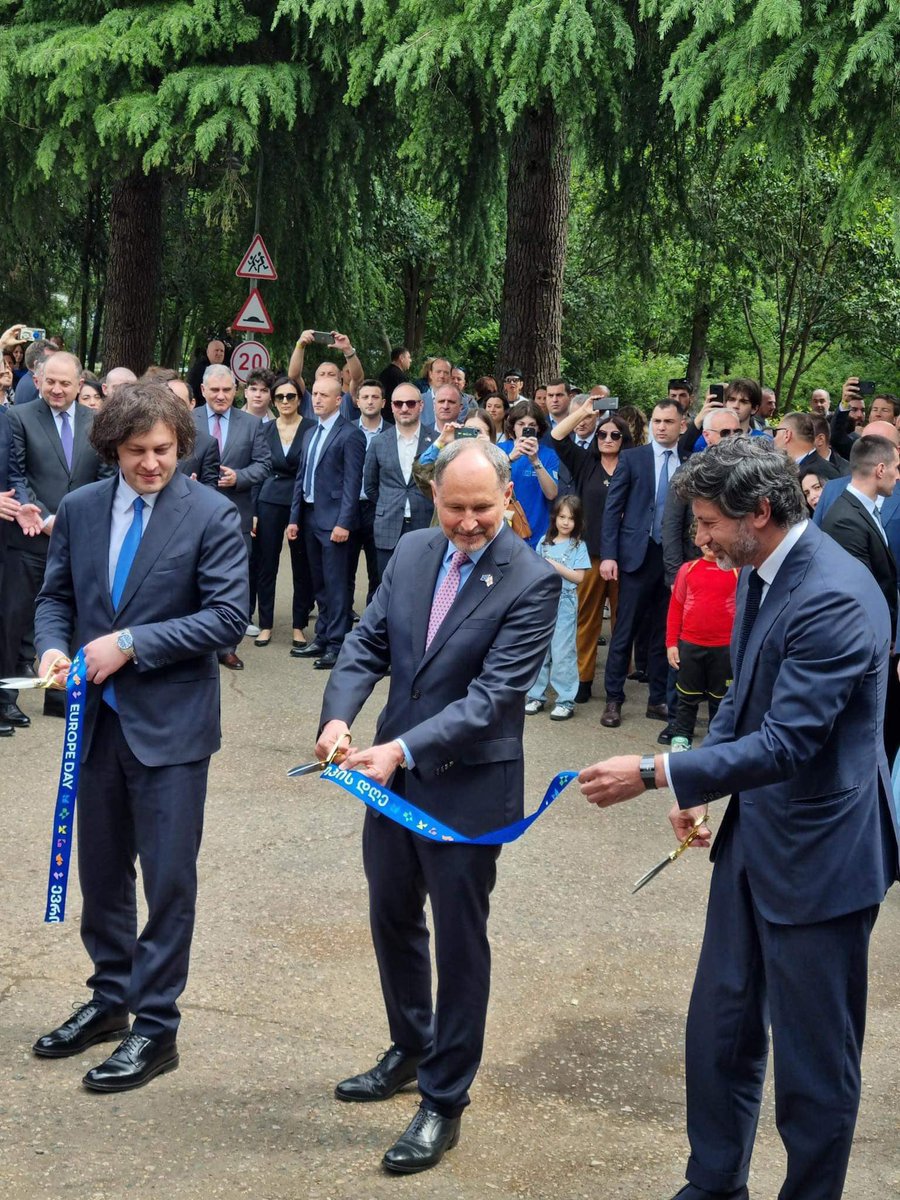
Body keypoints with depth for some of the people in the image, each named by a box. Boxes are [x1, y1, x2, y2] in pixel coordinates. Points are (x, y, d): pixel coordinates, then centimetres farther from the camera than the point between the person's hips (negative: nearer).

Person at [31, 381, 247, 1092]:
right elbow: (56, 595, 12)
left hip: (170, 721, -5)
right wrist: (53, 646, -10)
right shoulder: (80, 509, 4)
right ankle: (109, 1001, 34)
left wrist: (131, 644, -19)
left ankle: (155, 1028, 14)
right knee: (102, 869, 17)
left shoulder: (211, 515, -10)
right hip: (97, 717, 5)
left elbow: (229, 615, -15)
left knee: (169, 877, 2)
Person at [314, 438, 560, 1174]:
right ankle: (411, 1051, 44)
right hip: (393, 771, 6)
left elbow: (493, 694, -22)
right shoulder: (413, 552, 2)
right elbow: (368, 644, 2)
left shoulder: (532, 581, -17)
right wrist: (339, 715, -16)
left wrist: (404, 748, -29)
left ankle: (445, 1102, 22)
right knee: (392, 918, 21)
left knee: (459, 940, 6)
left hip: (469, 784, -6)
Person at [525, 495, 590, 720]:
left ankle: (566, 701, 0)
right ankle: (536, 696, 16)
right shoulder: (545, 541, 10)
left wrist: (554, 565, -14)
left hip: (565, 603, -4)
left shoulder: (578, 545, -1)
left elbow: (578, 577, -7)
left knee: (562, 652, -4)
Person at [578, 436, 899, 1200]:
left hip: (817, 853, -9)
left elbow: (787, 742, -29)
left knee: (814, 1059, 6)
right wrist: (699, 788, 6)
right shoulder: (760, 573, 3)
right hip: (755, 837, 9)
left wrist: (657, 775, -27)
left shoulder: (833, 597, -25)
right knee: (719, 1031, 19)